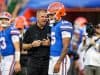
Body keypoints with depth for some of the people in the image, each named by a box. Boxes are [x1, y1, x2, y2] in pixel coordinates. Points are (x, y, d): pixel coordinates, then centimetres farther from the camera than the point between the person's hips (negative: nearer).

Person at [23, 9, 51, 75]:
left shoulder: (50, 29, 6)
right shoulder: (30, 30, 4)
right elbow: (24, 46, 6)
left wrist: (49, 44, -11)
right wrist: (32, 45, -12)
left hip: (47, 61, 1)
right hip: (34, 61, -1)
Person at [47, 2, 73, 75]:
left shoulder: (64, 25, -13)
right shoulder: (52, 26, 14)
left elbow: (65, 47, -18)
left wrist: (58, 62, -22)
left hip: (60, 59, -9)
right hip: (52, 59, 9)